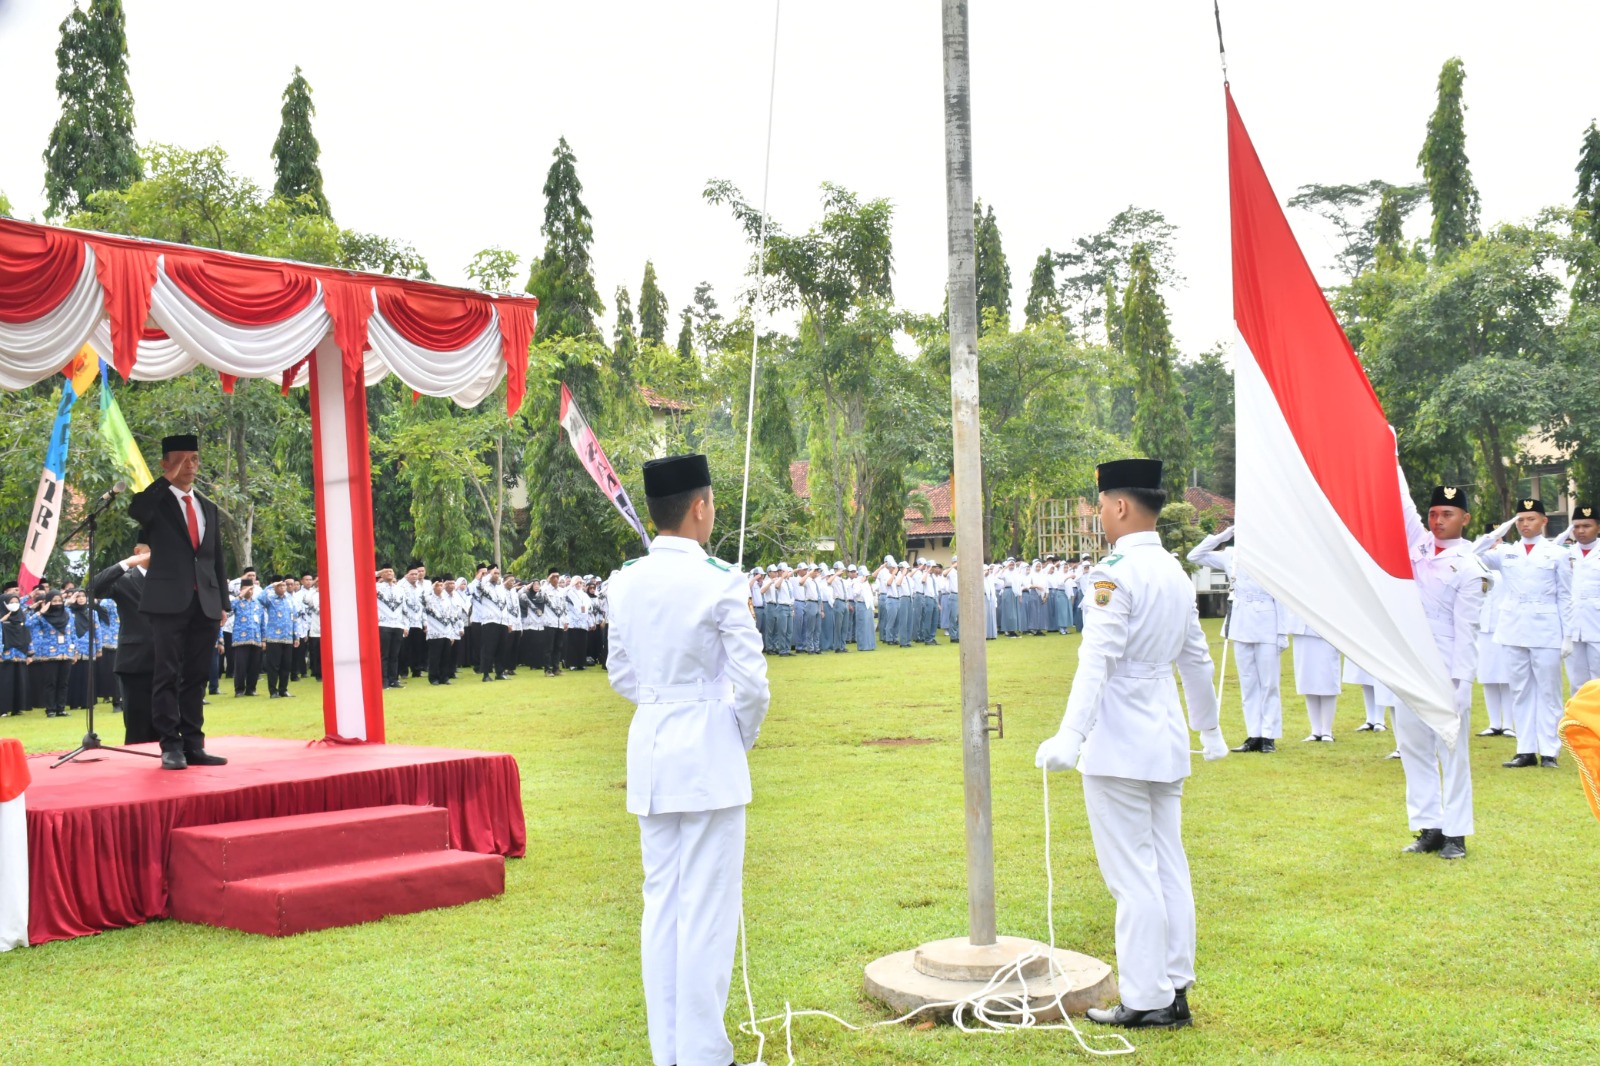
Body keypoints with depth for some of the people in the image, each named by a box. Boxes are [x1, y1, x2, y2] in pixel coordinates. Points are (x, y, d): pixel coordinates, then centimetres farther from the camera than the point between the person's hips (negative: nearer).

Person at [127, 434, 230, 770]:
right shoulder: (156, 501, 4)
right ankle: (171, 746, -2)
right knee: (167, 676, -4)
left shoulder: (208, 508, 18)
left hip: (205, 603, 5)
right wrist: (167, 479, -16)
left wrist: (223, 601, 12)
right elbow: (135, 512, -22)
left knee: (196, 677, 6)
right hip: (169, 601, -5)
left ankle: (193, 745, 9)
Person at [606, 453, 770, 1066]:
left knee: (661, 903, 13)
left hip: (650, 751, 6)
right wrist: (745, 736, 4)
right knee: (708, 911, 1)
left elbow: (621, 675, 12)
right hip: (709, 751, -6)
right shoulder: (720, 583, -14)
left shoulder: (625, 583, 4)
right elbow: (751, 681, -12)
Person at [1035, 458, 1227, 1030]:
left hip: (1118, 746, -8)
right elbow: (1197, 658, 21)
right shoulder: (1177, 573, 12)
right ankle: (1176, 989, 20)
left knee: (1132, 875, -2)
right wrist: (1209, 726, 31)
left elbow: (1097, 660, -25)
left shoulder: (1115, 574, -15)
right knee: (1169, 868, 12)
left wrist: (1070, 734, -31)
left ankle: (1146, 1001, 4)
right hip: (1167, 743, 9)